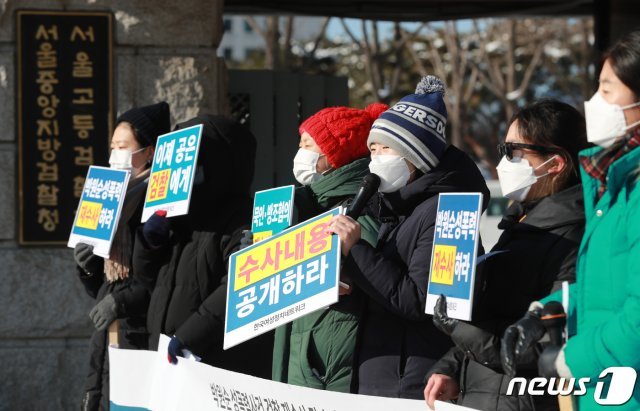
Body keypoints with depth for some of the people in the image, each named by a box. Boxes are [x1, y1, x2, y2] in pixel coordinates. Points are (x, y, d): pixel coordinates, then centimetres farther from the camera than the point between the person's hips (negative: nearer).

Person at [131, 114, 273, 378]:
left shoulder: (242, 221, -11)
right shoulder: (183, 218, 18)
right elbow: (148, 277, 25)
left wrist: (189, 334, -26)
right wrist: (150, 239, 4)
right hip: (169, 359, 9)